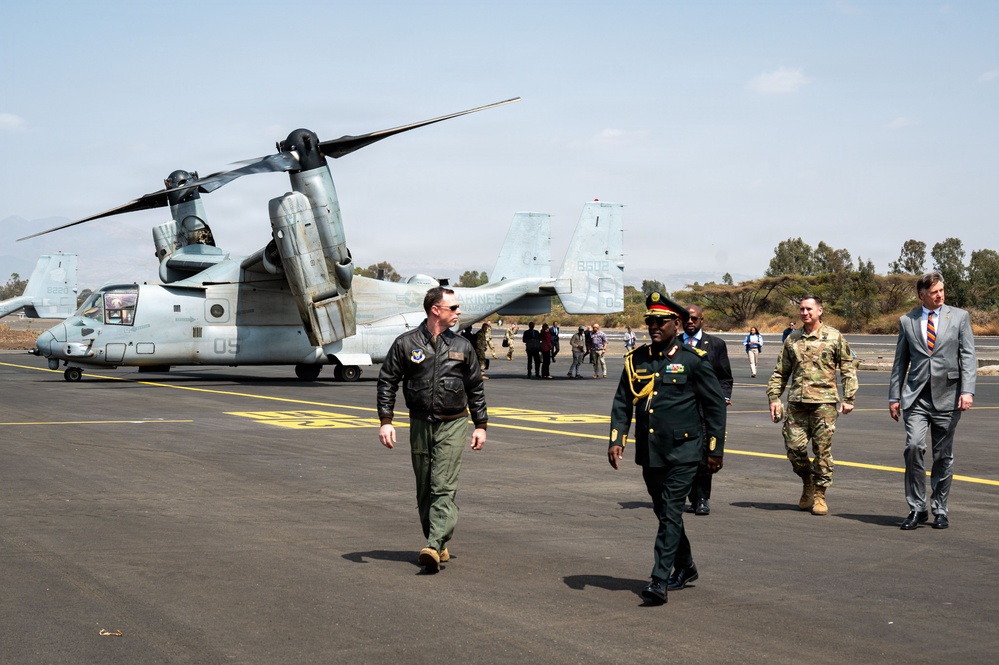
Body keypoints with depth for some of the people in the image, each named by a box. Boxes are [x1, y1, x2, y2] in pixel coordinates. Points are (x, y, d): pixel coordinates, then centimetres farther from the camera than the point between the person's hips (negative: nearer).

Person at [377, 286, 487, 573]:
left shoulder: (462, 346, 6)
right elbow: (387, 382, 4)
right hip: (420, 425, 1)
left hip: (453, 425, -1)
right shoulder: (406, 343, 1)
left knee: (444, 487, -13)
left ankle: (434, 546, -21)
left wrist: (480, 425, 11)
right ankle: (440, 546, 17)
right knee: (424, 490, 6)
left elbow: (476, 388, 14)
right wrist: (385, 421, -4)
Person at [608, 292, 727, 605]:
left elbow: (716, 405, -1)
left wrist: (716, 449, -3)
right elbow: (622, 403, 11)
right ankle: (684, 568, 33)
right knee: (664, 512, 15)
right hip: (649, 451, 5)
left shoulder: (693, 360, -4)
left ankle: (659, 580, -12)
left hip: (682, 452, -5)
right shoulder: (636, 360, 7)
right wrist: (616, 440, -1)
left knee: (670, 513, -11)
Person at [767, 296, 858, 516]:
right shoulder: (792, 339, 12)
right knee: (794, 447, 0)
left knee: (822, 450, -2)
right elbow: (780, 372, 16)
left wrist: (848, 398, -2)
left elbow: (848, 369, 5)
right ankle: (807, 483, 25)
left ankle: (819, 494, 9)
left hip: (824, 402, -3)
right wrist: (774, 397, 7)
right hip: (797, 402, 3)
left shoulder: (834, 337, 3)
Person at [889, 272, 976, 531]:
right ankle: (917, 509, -6)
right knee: (914, 446, -16)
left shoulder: (959, 317, 6)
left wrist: (967, 391, -11)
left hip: (947, 396, 0)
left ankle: (940, 510, 17)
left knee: (943, 455, 5)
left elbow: (968, 357, 0)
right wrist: (894, 396, 8)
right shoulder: (907, 321, 9)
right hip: (916, 396, 0)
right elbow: (900, 361, 13)